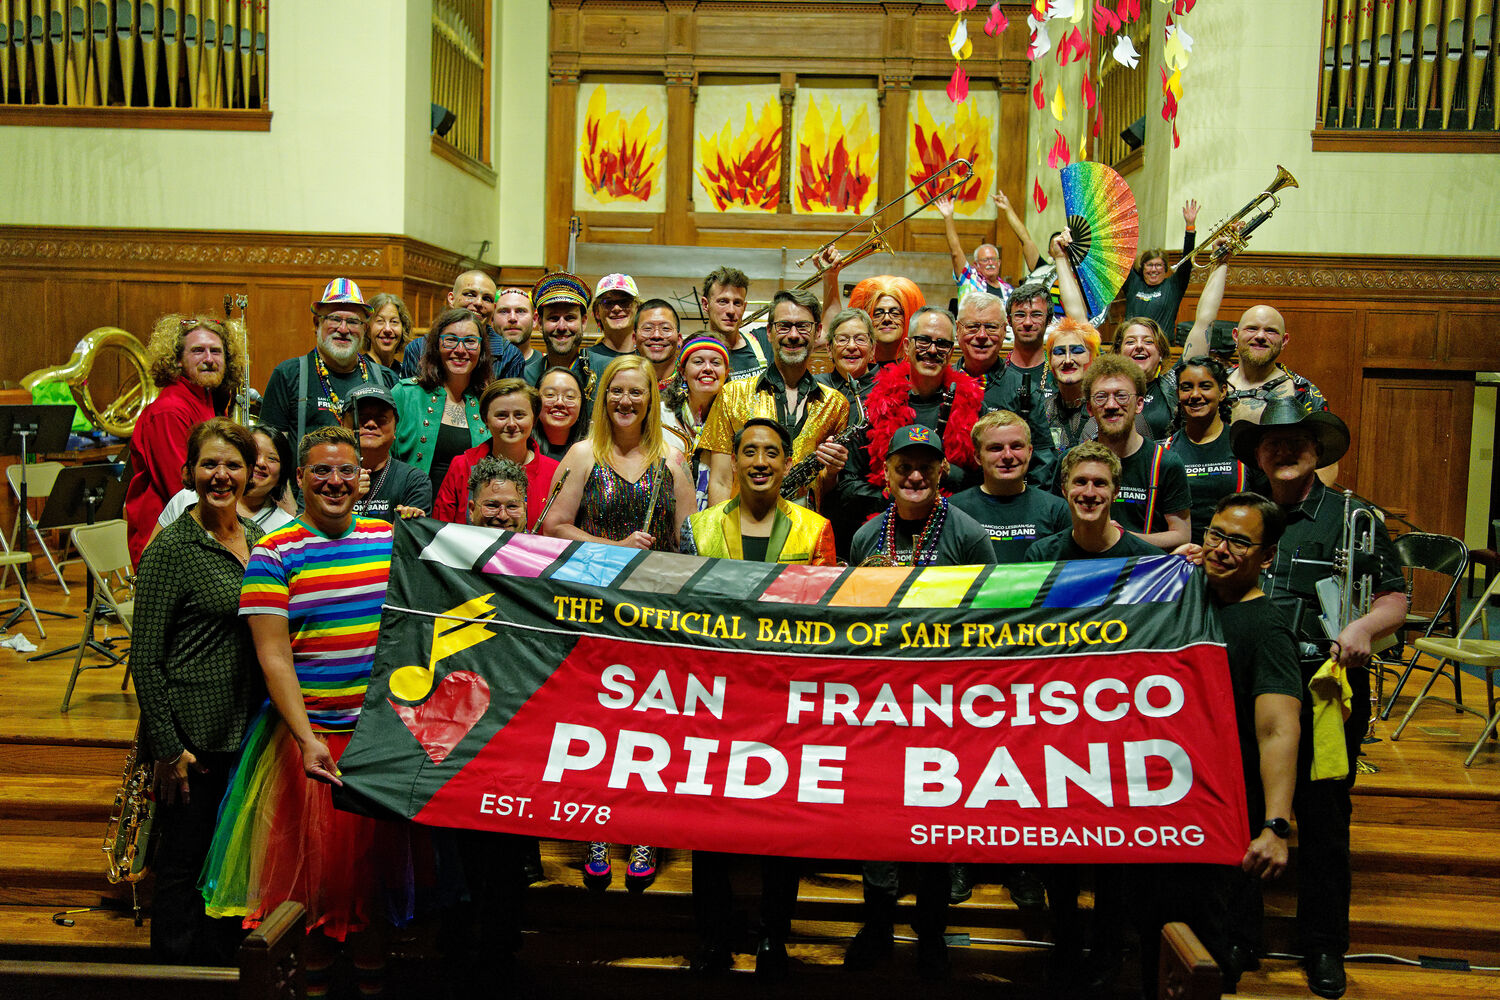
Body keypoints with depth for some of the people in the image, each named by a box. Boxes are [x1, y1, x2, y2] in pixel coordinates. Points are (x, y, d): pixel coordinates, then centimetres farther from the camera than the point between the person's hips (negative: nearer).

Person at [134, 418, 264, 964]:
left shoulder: (257, 538, 10)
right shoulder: (170, 549, -10)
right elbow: (145, 658, -11)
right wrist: (167, 748, -15)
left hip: (245, 731, 7)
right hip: (191, 734, -6)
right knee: (185, 860, 4)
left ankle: (223, 969, 30)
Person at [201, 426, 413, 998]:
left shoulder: (393, 539, 5)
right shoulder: (274, 554, -5)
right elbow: (273, 656, -11)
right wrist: (306, 738, -19)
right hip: (311, 732, -3)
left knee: (378, 847, 13)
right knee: (314, 856, 6)